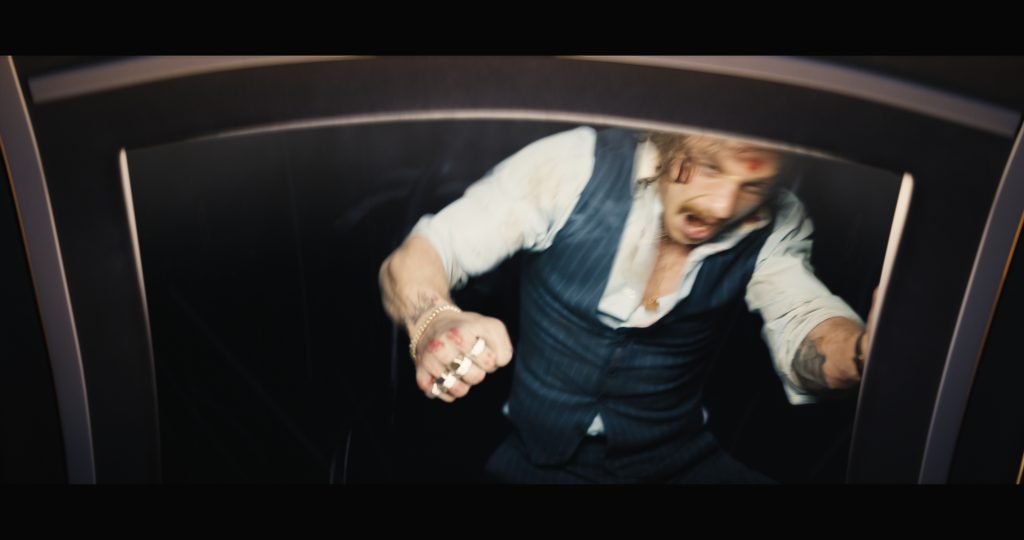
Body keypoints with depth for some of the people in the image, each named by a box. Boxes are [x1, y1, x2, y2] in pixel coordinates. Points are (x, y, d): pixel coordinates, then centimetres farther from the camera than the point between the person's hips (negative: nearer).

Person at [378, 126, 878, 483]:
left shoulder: (773, 227, -4)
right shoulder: (576, 166, -12)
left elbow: (803, 331, -20)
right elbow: (416, 255, -13)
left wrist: (868, 351, -44)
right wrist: (434, 322, -36)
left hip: (676, 462, 1)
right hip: (539, 462, 0)